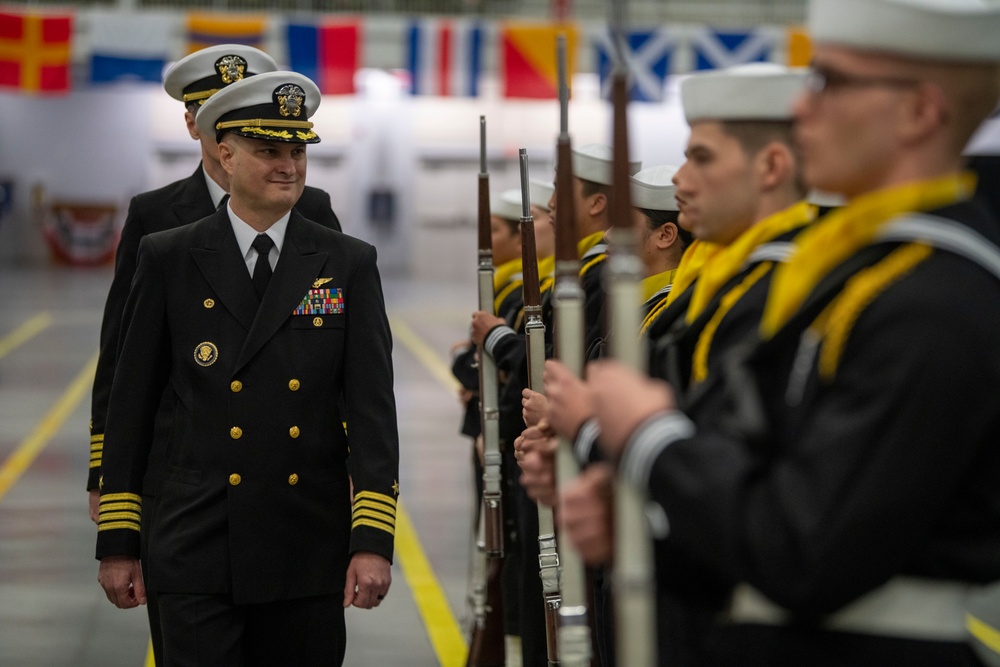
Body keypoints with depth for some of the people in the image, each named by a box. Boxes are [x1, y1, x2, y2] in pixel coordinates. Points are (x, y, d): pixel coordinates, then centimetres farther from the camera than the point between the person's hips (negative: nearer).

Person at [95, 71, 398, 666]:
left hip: (311, 556, 1)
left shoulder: (349, 264, 4)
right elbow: (130, 406, 6)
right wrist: (117, 542, 3)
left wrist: (373, 540, -10)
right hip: (200, 552, -1)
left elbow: (373, 408, -1)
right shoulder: (170, 259, 3)